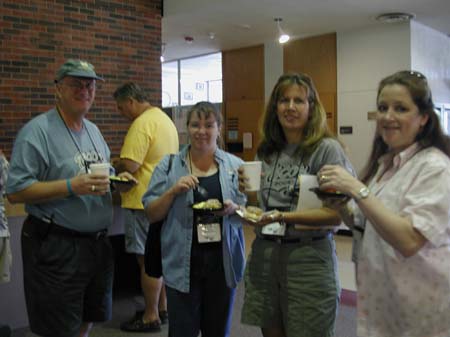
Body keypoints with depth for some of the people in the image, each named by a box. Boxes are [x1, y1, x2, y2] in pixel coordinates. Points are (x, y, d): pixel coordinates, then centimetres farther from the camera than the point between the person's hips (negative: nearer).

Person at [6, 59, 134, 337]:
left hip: (98, 242, 7)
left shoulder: (94, 130, 12)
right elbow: (15, 192, -18)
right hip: (56, 247, -7)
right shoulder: (37, 131, -12)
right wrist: (71, 187, -27)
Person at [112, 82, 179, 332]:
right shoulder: (165, 119, 14)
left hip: (144, 202, -10)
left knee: (148, 261, 0)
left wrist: (113, 169, -3)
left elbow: (129, 165, -24)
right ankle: (162, 308, 29)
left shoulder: (142, 124, -17)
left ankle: (151, 317, 11)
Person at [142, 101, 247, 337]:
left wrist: (234, 209, -13)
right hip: (183, 263, -1)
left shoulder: (235, 166, 4)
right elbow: (151, 214, 2)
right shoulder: (169, 165, 1)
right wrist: (173, 191, -14)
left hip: (223, 261, 2)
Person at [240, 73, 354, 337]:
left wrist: (283, 217, -22)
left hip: (308, 256, -5)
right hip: (264, 255, 5)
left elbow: (336, 215, -15)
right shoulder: (267, 151, 9)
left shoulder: (327, 149, -10)